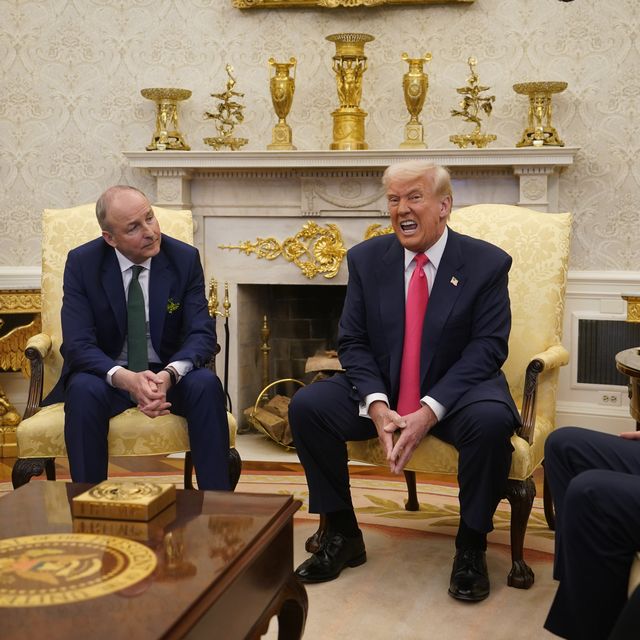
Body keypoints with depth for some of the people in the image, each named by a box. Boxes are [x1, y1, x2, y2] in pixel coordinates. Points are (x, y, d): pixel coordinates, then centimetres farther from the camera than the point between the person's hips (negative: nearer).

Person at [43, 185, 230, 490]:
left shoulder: (185, 258, -7)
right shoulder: (82, 262, -10)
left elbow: (202, 334, -11)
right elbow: (77, 344, -16)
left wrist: (170, 374, -33)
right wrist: (125, 379, -36)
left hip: (169, 374, 1)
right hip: (106, 374, -1)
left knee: (206, 384, -30)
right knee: (84, 391, -34)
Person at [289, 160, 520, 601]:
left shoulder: (487, 263, -7)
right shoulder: (367, 258, 0)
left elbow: (487, 348, -12)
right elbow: (353, 342, 0)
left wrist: (429, 411, -24)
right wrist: (376, 404, -19)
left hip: (454, 394, -3)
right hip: (382, 392, 3)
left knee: (491, 421, -35)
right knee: (307, 406, -19)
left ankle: (471, 548, -10)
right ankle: (343, 536, -1)